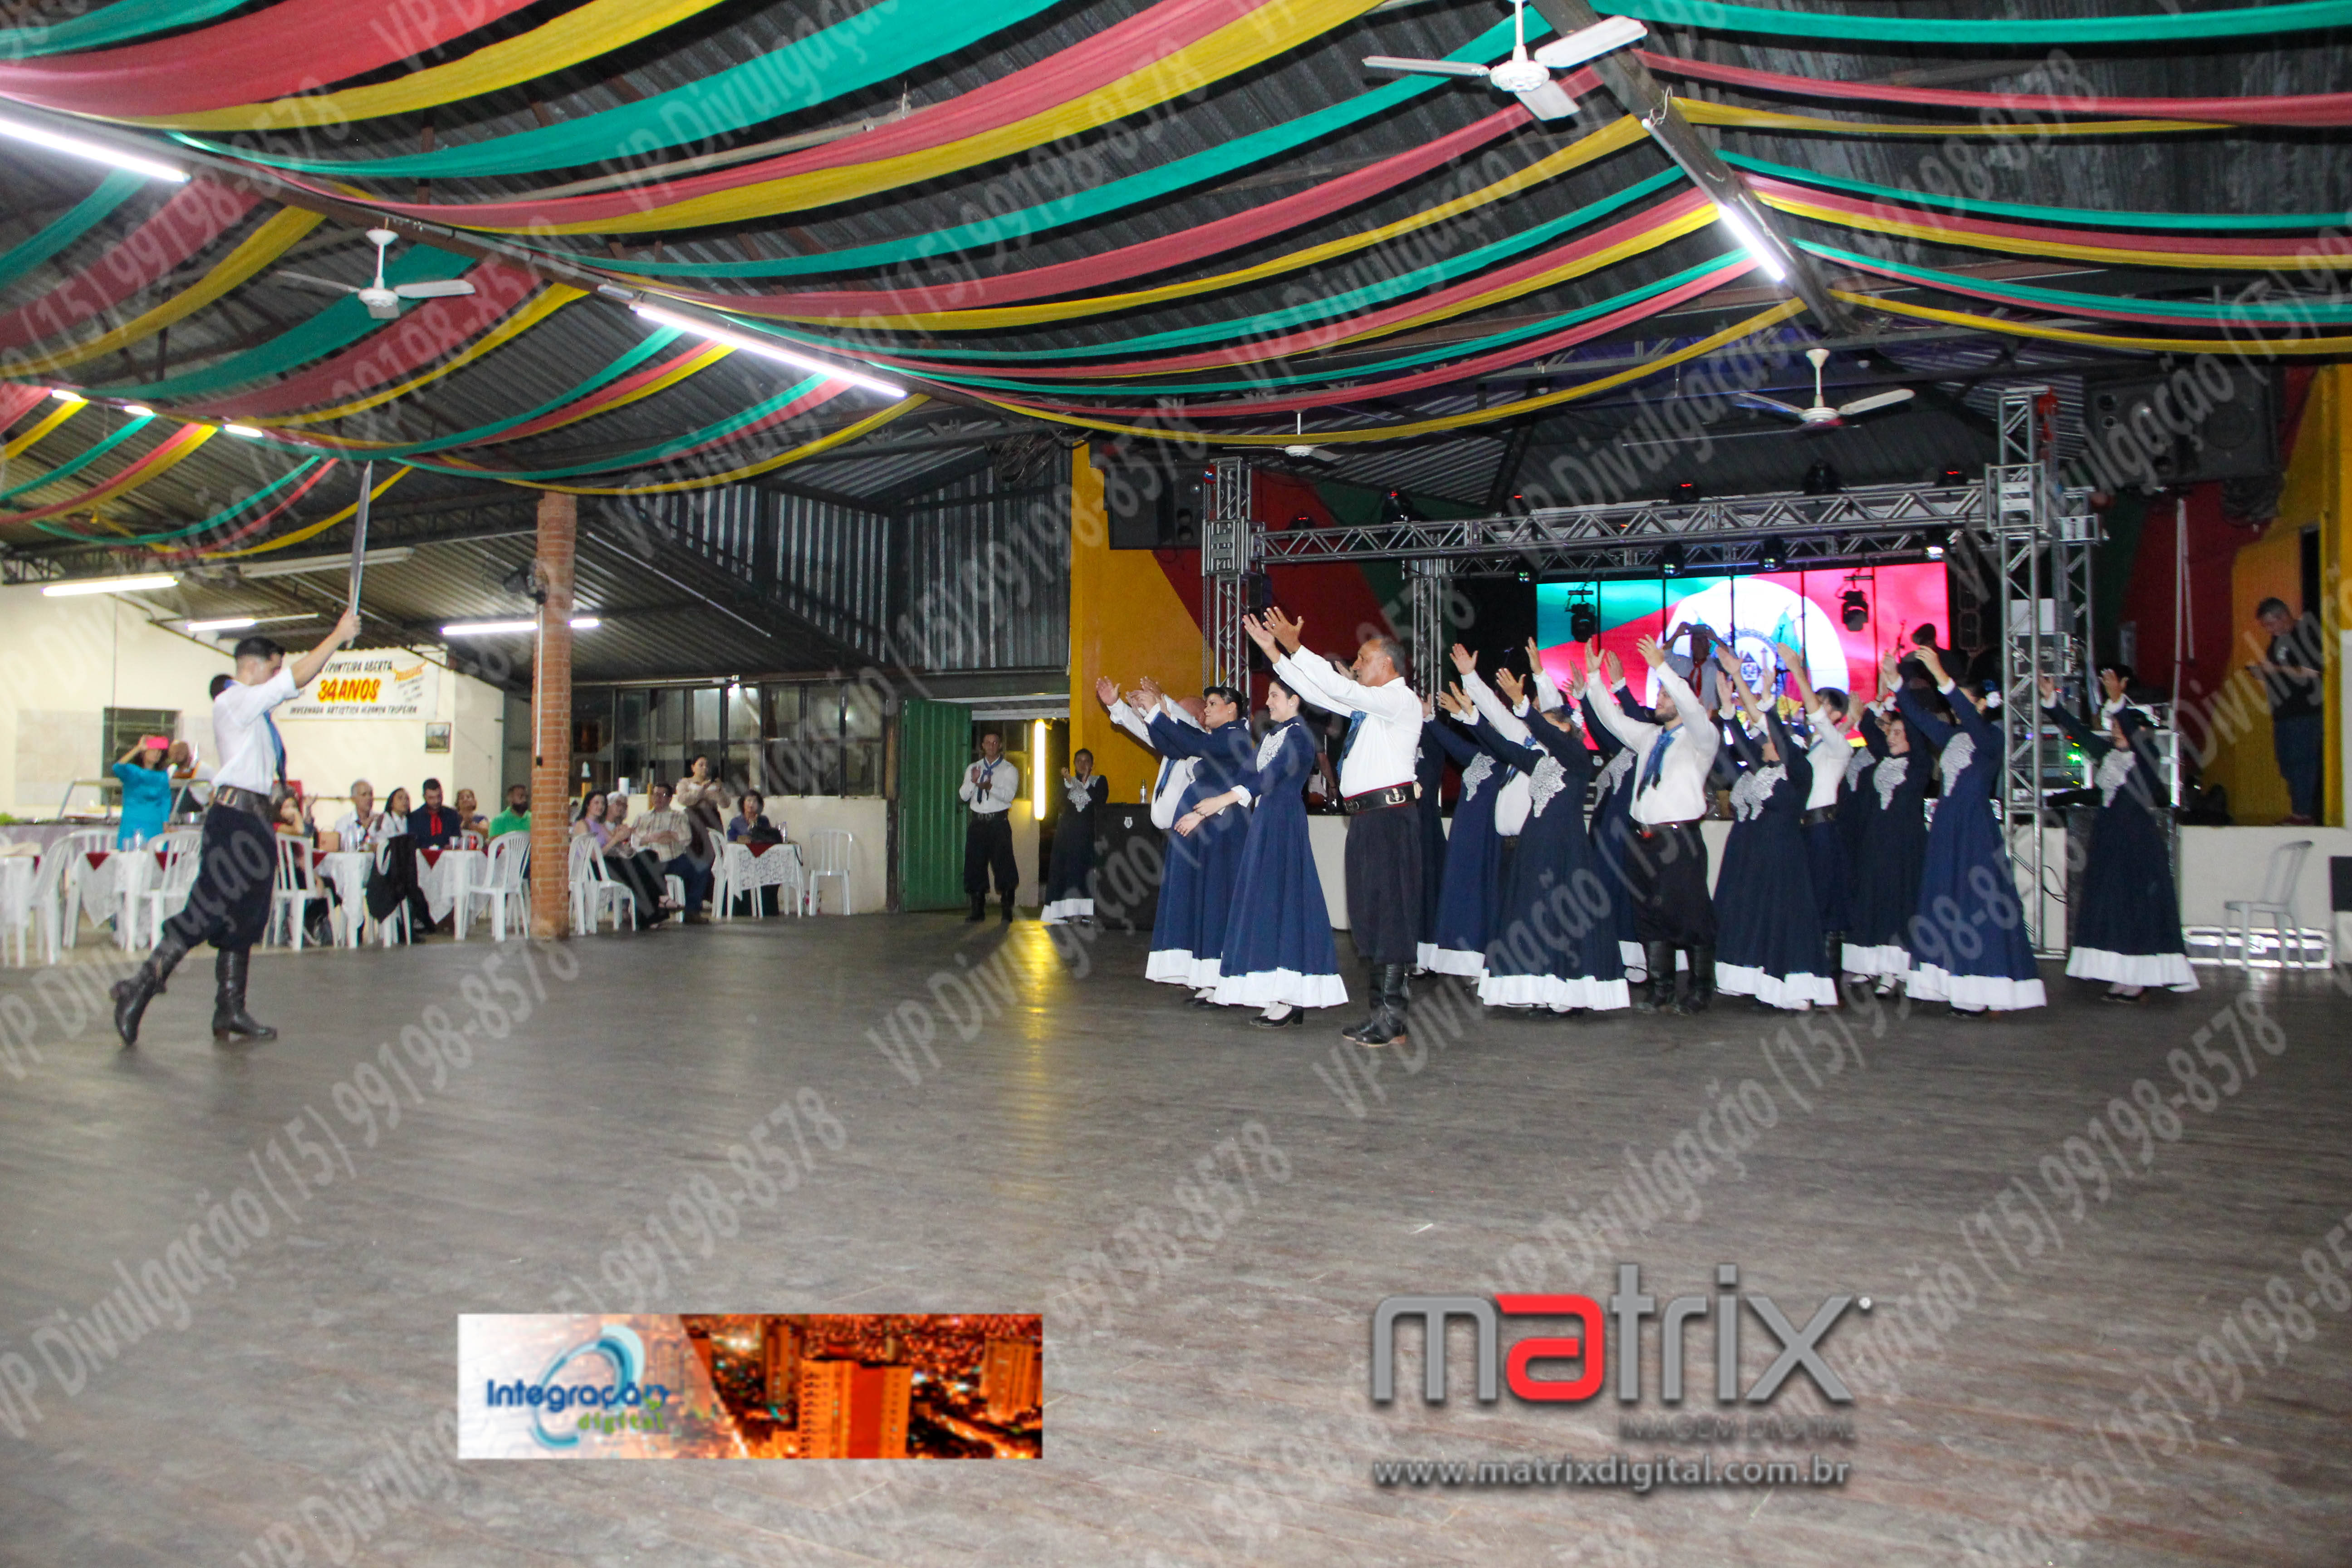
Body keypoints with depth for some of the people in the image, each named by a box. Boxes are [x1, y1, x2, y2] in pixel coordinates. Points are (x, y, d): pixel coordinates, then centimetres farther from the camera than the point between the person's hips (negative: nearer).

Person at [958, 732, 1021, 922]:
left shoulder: (1009, 770, 5)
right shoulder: (973, 769, 15)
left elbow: (1010, 796, -10)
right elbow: (963, 796, 5)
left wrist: (991, 787, -27)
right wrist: (973, 782, -14)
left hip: (999, 822, -3)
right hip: (977, 822, 4)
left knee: (1003, 864, -7)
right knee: (975, 865, 3)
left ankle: (1008, 912, 0)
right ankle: (978, 911, 12)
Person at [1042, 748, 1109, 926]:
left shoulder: (1100, 781, 10)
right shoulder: (1066, 781, 15)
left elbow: (1101, 801, -7)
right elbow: (1060, 803, 0)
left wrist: (1087, 783, -10)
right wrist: (1068, 783, -11)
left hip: (1090, 832, -1)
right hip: (1069, 833, 1)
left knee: (1090, 871, -9)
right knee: (1070, 869, -6)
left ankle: (1091, 913, -10)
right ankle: (1073, 913, -5)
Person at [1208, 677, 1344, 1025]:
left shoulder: (1300, 736, -10)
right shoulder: (1271, 736, 18)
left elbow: (1271, 776, -22)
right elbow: (1250, 777, 17)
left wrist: (1222, 800, -31)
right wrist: (1203, 812, 11)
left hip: (1284, 826, -9)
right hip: (1263, 823, 9)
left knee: (1280, 900, -10)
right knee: (1264, 904, 6)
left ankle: (1290, 1001, -8)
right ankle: (1278, 998, 8)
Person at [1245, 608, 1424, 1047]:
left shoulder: (1401, 701, -8)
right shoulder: (1369, 704, 19)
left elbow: (1341, 689, -19)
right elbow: (1317, 691, 21)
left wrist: (1296, 648, -17)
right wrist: (1273, 650, 17)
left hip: (1389, 815, -10)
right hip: (1365, 816, 10)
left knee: (1390, 912, -9)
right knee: (1370, 913, 11)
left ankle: (1392, 1021, -7)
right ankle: (1383, 1010, 17)